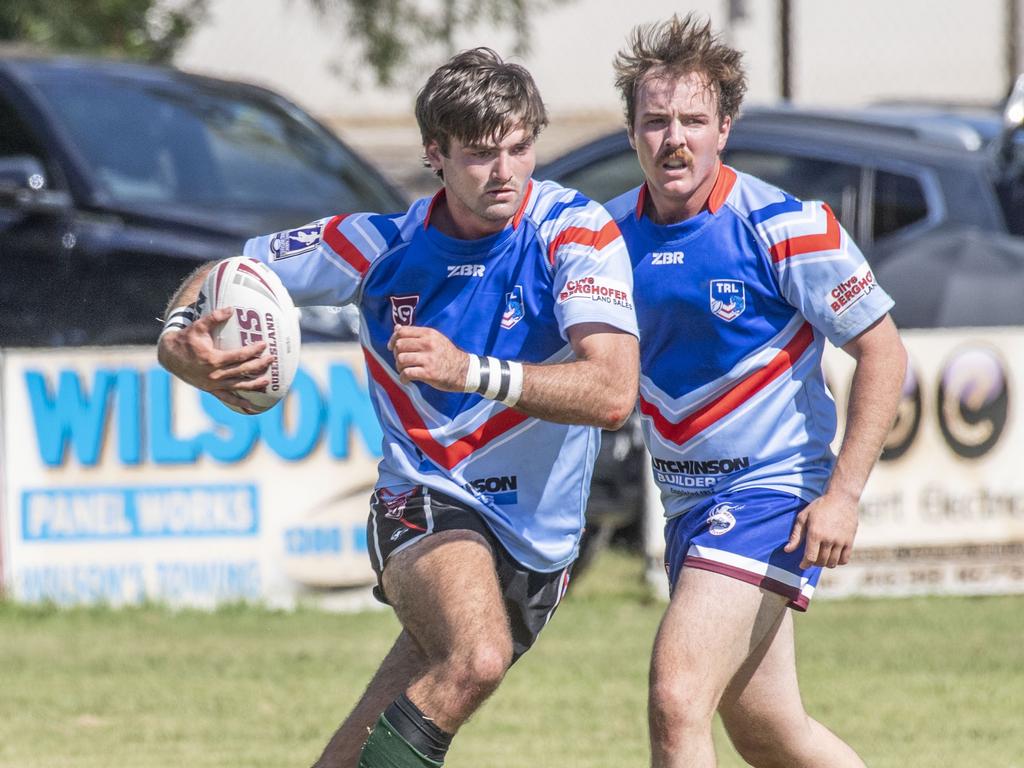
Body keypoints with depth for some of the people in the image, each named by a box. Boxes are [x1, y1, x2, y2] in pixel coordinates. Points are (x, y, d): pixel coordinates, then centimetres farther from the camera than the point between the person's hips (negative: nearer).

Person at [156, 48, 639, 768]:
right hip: (427, 501, -1)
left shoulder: (576, 230, -12)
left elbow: (613, 392, -25)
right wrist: (182, 341, -16)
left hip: (538, 539, 1)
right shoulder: (384, 245, -6)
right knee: (477, 657, -34)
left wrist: (472, 371, -37)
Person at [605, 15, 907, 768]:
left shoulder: (785, 227, -16)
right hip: (688, 501, 7)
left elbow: (883, 353, -12)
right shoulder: (615, 231, 1)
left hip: (772, 493, -7)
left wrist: (844, 493, -18)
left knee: (676, 700, -20)